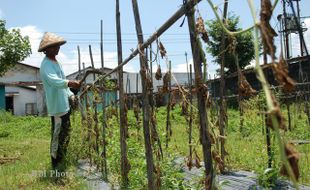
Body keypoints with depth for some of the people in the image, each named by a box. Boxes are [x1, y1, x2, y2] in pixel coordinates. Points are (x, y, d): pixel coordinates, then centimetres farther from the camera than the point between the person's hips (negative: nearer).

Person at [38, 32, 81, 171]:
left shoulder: (56, 62, 14)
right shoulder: (46, 65, -17)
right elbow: (54, 81, -35)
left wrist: (71, 95, 13)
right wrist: (69, 83, -52)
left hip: (64, 105, 10)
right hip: (57, 107, -10)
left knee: (65, 135, 20)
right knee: (57, 137, -2)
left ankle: (62, 161, 35)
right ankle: (56, 165, 9)